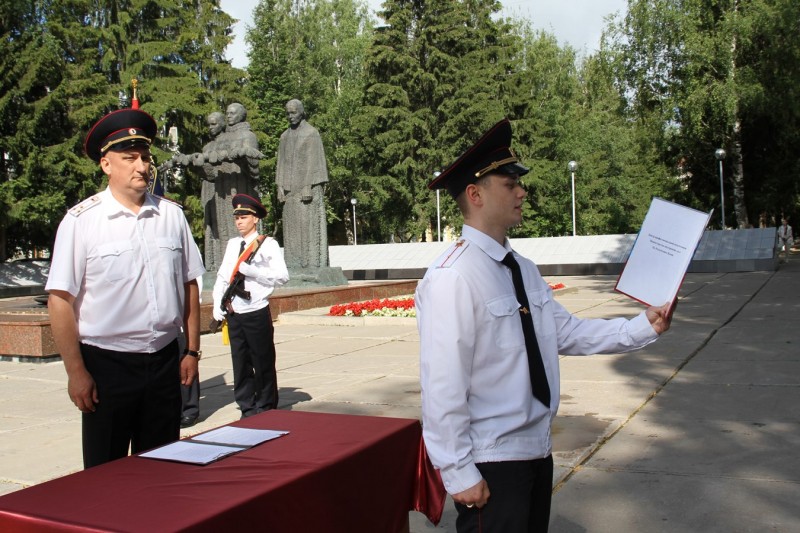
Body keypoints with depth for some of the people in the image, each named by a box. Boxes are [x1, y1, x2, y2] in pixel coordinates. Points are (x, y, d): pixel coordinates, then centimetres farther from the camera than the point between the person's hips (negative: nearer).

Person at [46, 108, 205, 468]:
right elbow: (60, 300, -9)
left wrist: (192, 350, 8)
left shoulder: (172, 215, 3)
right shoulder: (82, 221, -8)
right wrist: (76, 371, -10)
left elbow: (189, 286, 9)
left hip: (164, 360, 3)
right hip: (106, 362, -3)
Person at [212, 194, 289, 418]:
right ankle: (247, 410, 23)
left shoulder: (268, 244, -6)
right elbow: (222, 276, 12)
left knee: (263, 364, 4)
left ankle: (265, 411, 18)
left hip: (257, 313, -5)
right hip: (234, 314, 6)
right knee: (240, 364, 11)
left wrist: (250, 270, -21)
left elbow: (282, 276, -16)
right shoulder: (232, 244, 12)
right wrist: (218, 305, 2)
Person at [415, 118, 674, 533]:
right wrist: (458, 474, -18)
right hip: (489, 463, -8)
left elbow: (568, 333, 7)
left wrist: (643, 327, -1)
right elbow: (442, 385, -22)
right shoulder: (453, 277, -21)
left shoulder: (524, 269, 7)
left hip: (537, 450, 8)